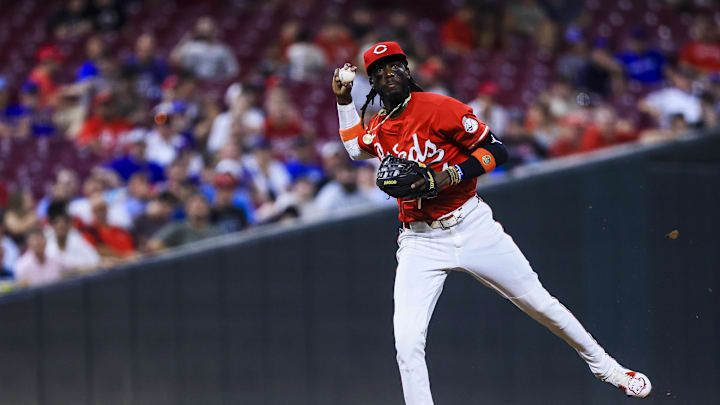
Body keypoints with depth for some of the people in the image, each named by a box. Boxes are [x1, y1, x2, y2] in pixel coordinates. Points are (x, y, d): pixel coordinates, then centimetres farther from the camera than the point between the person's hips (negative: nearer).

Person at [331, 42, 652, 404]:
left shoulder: (438, 108, -10)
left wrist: (450, 175, -23)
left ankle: (602, 365, 26)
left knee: (538, 303, 5)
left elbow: (496, 150, -11)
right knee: (407, 344, -14)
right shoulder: (377, 127, 7)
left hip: (472, 228, -3)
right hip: (421, 244, 3)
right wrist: (343, 100, 20)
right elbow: (355, 149, 33)